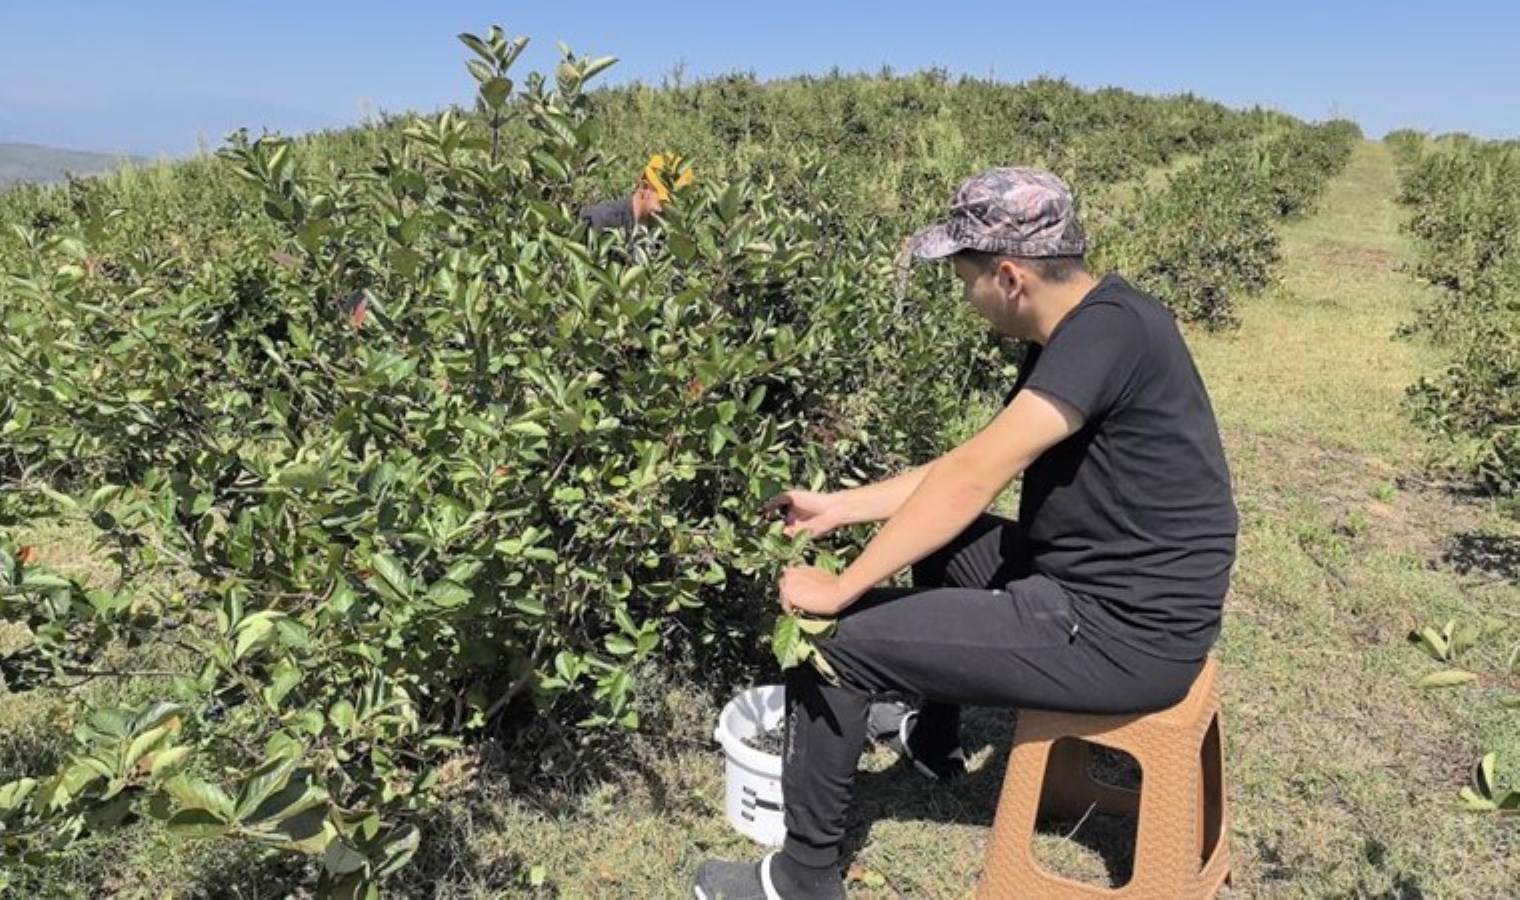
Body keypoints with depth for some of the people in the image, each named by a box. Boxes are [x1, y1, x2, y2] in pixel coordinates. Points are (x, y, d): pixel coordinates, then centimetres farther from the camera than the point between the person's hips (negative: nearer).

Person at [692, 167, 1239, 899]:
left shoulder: (1109, 331, -23)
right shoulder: (1076, 332, 7)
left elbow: (971, 479, -25)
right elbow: (976, 471, 11)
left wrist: (839, 590, -19)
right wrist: (839, 507, 12)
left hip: (1121, 633, -10)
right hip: (1100, 586, 10)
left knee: (834, 640, -9)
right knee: (938, 539, 25)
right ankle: (934, 742, 41)